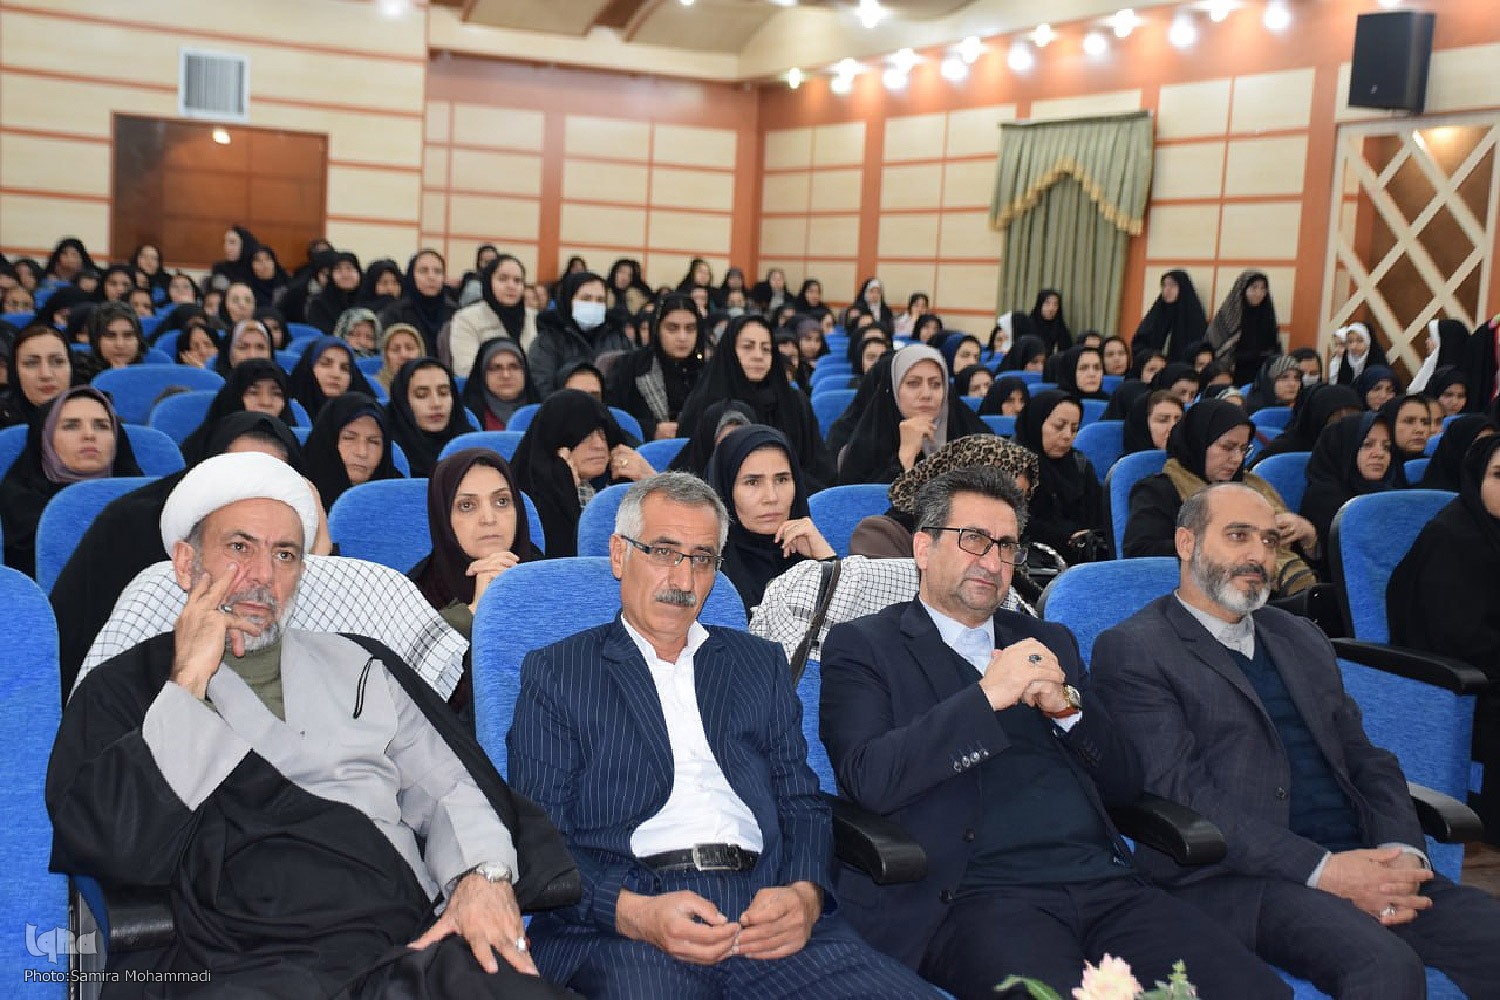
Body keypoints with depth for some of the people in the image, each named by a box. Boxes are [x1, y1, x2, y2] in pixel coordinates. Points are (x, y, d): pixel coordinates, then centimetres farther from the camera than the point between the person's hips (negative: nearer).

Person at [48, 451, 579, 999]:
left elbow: (449, 789, 14)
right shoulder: (124, 690, 11)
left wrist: (484, 873, -7)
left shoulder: (359, 666, 21)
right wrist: (190, 681, -3)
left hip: (408, 947, 3)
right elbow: (109, 847, -5)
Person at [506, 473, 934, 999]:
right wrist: (634, 914, -15)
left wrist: (805, 895, -6)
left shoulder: (761, 663, 23)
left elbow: (802, 803, 17)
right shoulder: (554, 673, 12)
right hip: (619, 932, -3)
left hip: (765, 913, 4)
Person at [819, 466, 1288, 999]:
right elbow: (868, 780, -8)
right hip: (975, 893, -5)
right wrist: (987, 696, -11)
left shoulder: (1048, 641, 23)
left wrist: (1065, 706, 0)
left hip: (1104, 881, 5)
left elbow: (1126, 784, 19)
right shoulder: (862, 645, 8)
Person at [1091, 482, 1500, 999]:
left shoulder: (1301, 638, 23)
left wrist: (1400, 853, -4)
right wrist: (1320, 869, -17)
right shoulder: (1132, 650, -1)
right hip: (1236, 877, -7)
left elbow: (1366, 758, 17)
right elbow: (1181, 791, -10)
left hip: (1358, 862, 7)